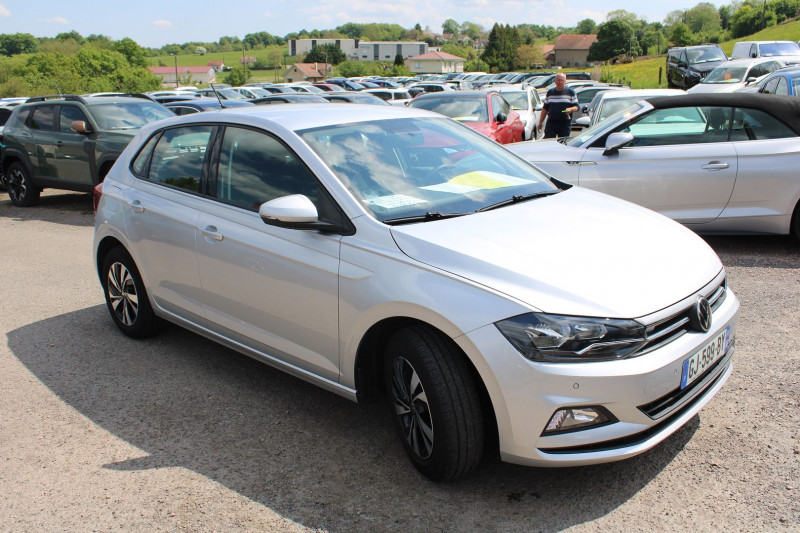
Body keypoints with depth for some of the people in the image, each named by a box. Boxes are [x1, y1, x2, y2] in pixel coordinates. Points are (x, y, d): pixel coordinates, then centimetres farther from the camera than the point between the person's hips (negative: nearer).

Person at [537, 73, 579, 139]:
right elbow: (545, 108, 16)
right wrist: (540, 122, 11)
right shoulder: (550, 92, 13)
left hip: (565, 124, -2)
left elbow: (577, 107, 4)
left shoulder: (570, 92, 5)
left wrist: (570, 109, -19)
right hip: (551, 123, 2)